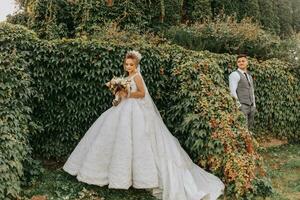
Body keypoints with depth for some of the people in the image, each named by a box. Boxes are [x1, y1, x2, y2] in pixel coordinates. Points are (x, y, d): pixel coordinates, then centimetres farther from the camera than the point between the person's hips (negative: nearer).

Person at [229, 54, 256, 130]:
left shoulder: (249, 76, 19)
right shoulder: (234, 74, -8)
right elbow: (232, 91, -16)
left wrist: (254, 106, 15)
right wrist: (239, 106, -20)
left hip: (250, 107, 8)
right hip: (241, 107, -8)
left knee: (250, 129, 8)